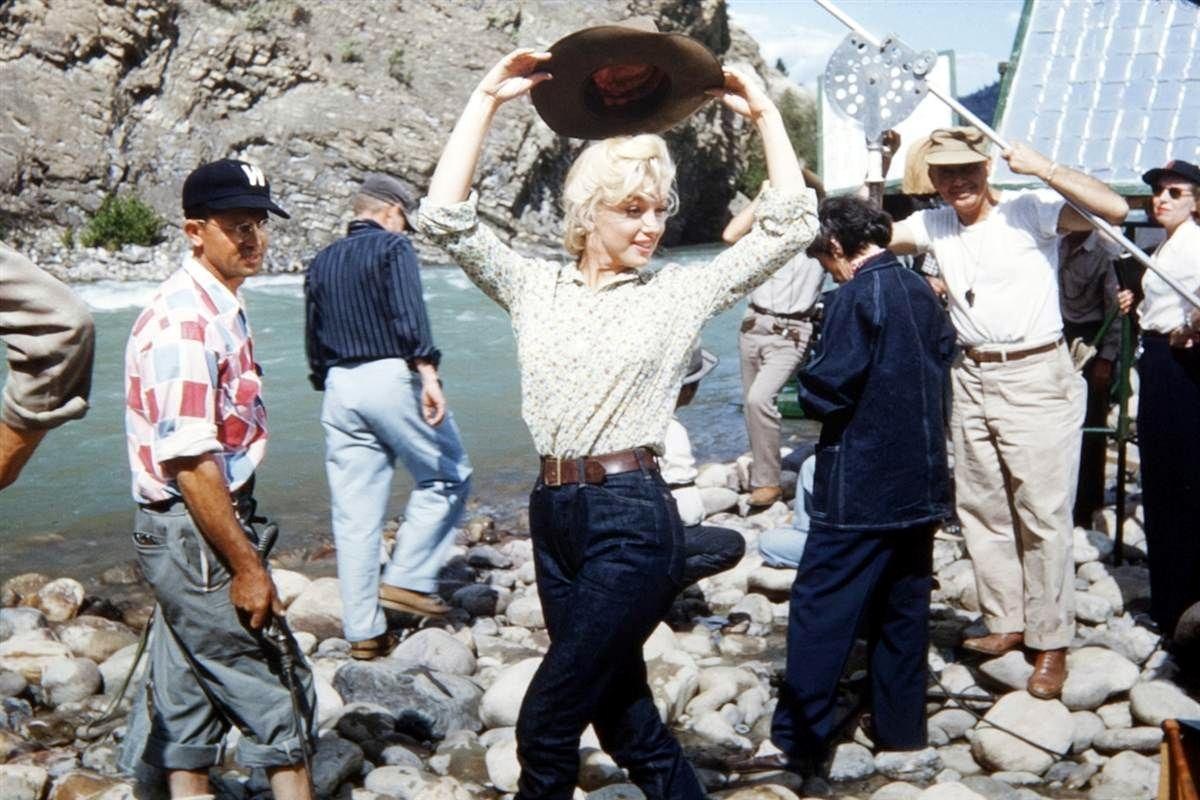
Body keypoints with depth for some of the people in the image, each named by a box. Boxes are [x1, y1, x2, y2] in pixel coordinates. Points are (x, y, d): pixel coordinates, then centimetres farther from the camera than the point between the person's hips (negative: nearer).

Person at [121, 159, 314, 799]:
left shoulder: (219, 309, 12)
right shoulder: (185, 320, -19)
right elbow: (189, 461, -24)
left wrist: (243, 547, 19)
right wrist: (247, 567, -20)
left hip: (184, 537, 10)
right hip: (195, 536, -10)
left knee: (188, 703, 14)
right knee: (273, 699, -1)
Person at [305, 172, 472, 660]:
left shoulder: (321, 263, 18)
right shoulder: (392, 247, 0)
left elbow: (313, 342, 20)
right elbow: (409, 316, -15)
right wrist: (428, 373, -22)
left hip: (339, 387, 6)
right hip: (390, 377, -6)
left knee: (354, 515, 6)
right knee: (447, 476, 10)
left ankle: (363, 631, 9)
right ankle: (407, 579, 0)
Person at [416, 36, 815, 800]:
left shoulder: (681, 292, 1)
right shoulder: (534, 285, 7)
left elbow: (792, 225, -2)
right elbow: (444, 215, 0)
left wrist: (764, 113, -1)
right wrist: (487, 98, -2)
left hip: (634, 520, -4)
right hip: (554, 514, 5)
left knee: (547, 721, -2)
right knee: (620, 714, 16)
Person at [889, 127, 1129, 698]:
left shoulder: (1030, 210, -9)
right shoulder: (932, 226, 9)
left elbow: (1115, 210, -19)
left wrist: (1043, 168, -21)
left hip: (1036, 378, -6)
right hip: (972, 378, 6)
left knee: (1044, 513, -3)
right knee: (980, 510, 11)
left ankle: (1051, 641, 6)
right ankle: (1006, 622, 25)